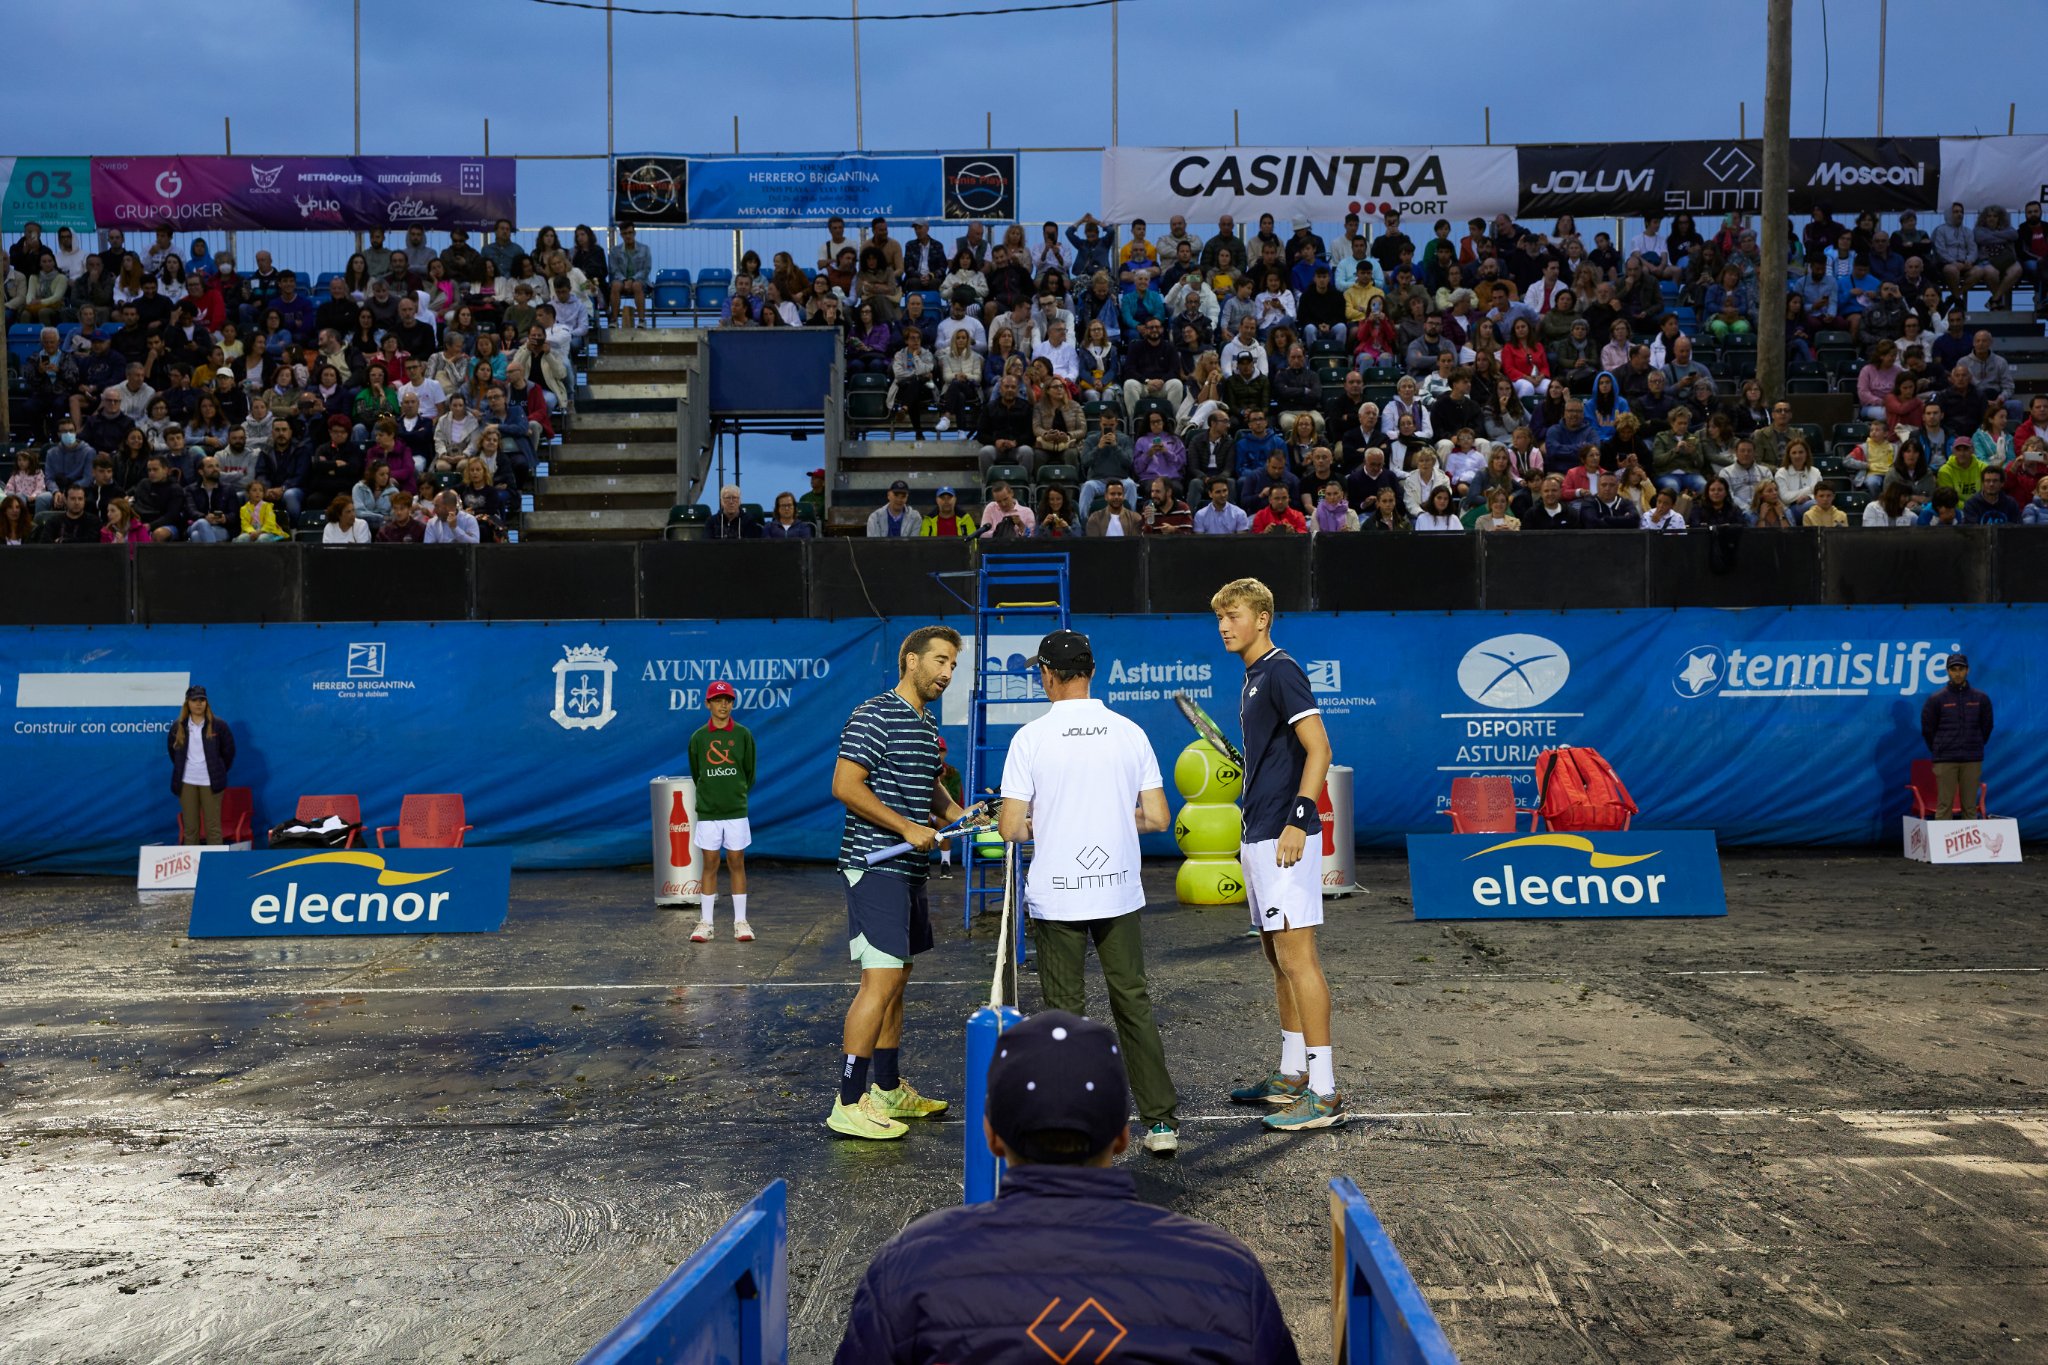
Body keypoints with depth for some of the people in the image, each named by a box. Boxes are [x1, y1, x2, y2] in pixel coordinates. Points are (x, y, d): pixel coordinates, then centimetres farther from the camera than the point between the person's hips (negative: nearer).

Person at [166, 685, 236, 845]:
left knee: (213, 826, -1)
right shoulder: (178, 726, 4)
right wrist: (182, 770, 17)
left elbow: (228, 750, 6)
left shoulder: (218, 725, -2)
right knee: (190, 827, 6)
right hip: (186, 782, 2)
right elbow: (172, 750, 19)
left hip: (210, 781, -2)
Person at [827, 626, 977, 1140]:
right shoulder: (875, 716, -12)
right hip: (876, 866, -10)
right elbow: (845, 786, -19)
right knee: (880, 980, -12)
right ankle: (848, 1104, -7)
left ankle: (888, 1088, 26)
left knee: (896, 978, 15)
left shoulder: (927, 725, 17)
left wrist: (956, 814, 11)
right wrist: (909, 829, -19)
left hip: (908, 868, 10)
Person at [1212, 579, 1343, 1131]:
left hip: (1284, 838, -10)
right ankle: (1292, 1075, 25)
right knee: (1278, 957, 15)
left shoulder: (1281, 671, -11)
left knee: (1297, 957, -9)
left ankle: (1324, 1092, -5)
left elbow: (1318, 748, -19)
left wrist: (1298, 820, -24)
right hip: (1259, 838, 10)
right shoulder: (1253, 678, 18)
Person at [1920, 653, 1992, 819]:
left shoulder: (1980, 699, 7)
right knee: (1944, 805, -3)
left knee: (1971, 806, 5)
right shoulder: (1936, 700, 0)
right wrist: (1939, 751, 6)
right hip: (1945, 761, -2)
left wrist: (1975, 748, 11)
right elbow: (1927, 730, 5)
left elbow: (1986, 727, 15)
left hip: (1972, 761, 2)